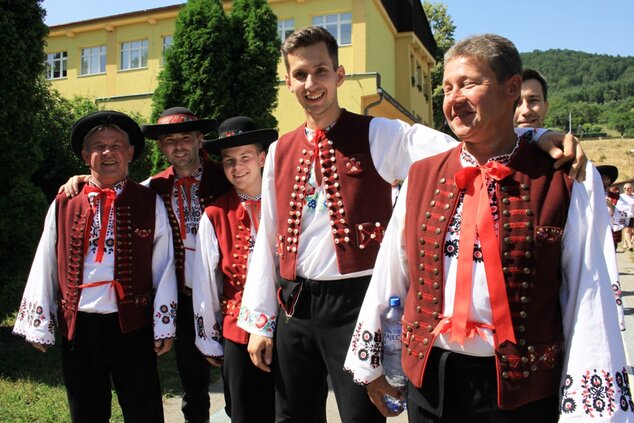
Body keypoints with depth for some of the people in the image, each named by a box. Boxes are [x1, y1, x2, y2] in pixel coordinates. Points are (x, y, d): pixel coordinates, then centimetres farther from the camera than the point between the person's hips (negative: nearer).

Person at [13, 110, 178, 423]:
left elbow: (164, 267, -1)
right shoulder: (63, 205, 4)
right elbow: (44, 267, 6)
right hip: (77, 327, 2)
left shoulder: (150, 204, 0)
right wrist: (38, 325, 6)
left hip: (133, 326, -1)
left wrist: (164, 326, -2)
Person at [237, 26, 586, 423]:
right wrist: (259, 321, 9)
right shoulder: (280, 152, 8)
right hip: (293, 304, 5)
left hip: (354, 302, -4)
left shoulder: (378, 136, -5)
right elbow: (267, 238, 10)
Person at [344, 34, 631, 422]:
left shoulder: (569, 182, -9)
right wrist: (369, 359, 11)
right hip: (427, 379, 4)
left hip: (522, 389, -3)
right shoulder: (422, 176, 1)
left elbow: (590, 299, -9)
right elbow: (390, 272, 6)